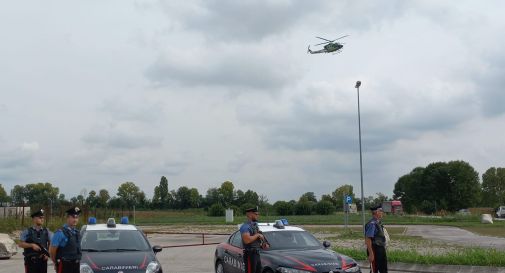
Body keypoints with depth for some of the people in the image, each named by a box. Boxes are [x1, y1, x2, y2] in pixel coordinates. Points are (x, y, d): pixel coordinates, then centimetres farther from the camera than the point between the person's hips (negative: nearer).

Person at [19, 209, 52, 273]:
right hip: (31, 261, -3)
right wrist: (32, 245, -17)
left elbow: (52, 244, 10)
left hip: (43, 260, 3)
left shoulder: (46, 232, 7)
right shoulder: (27, 232, -1)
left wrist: (48, 254, -4)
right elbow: (20, 244, -4)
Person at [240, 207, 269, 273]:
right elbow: (247, 240, -31)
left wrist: (263, 244, 10)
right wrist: (257, 235, -18)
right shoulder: (245, 226, -15)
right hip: (250, 255, -10)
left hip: (257, 254, 10)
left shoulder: (255, 225, 16)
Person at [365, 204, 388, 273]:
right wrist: (371, 254, -27)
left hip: (381, 250, 9)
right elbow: (368, 239, -26)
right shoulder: (372, 224, -22)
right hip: (375, 250, -9)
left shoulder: (378, 223, 8)